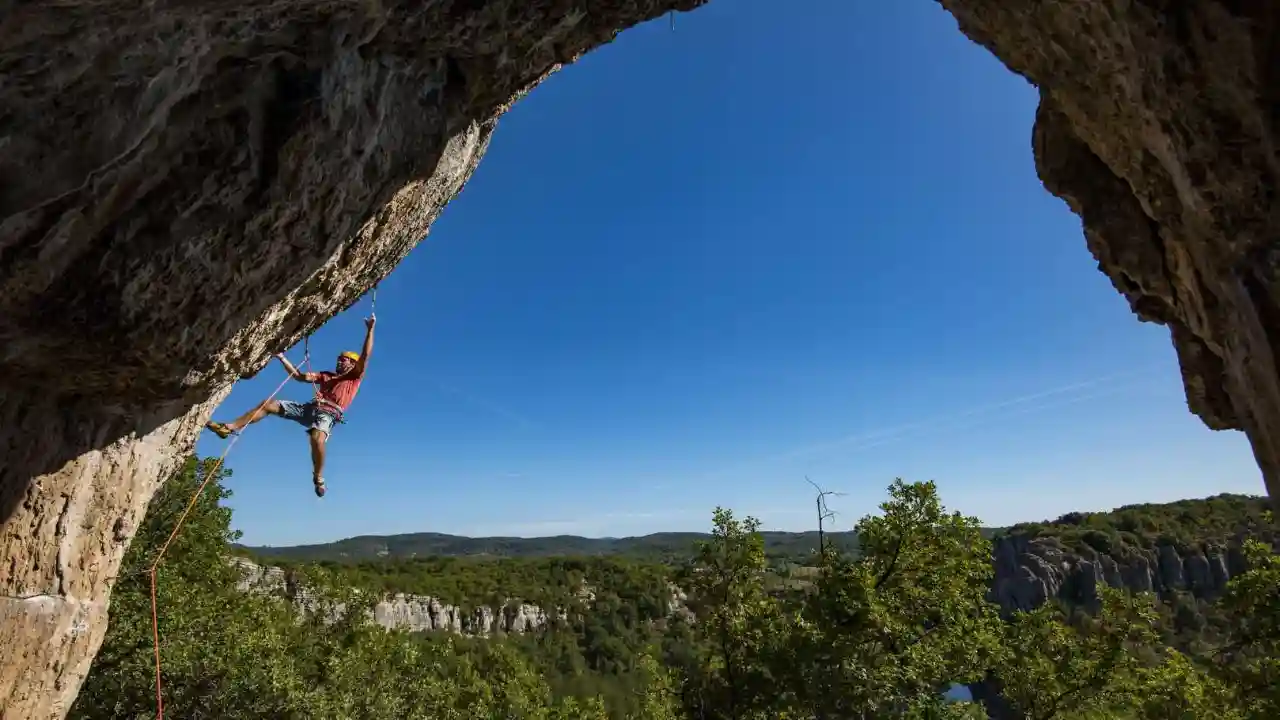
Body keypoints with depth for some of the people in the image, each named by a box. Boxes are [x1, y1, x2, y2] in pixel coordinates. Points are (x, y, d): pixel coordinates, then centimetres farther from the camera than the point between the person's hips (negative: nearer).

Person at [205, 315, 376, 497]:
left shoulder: (355, 376, 13)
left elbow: (365, 356, 0)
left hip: (329, 413, -7)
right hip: (311, 407, 7)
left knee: (317, 438, -39)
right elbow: (299, 376, 29)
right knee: (268, 404, 1)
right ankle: (229, 428, 3)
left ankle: (318, 478, -19)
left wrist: (370, 329, -5)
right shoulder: (326, 375, 31)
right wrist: (282, 358, 24)